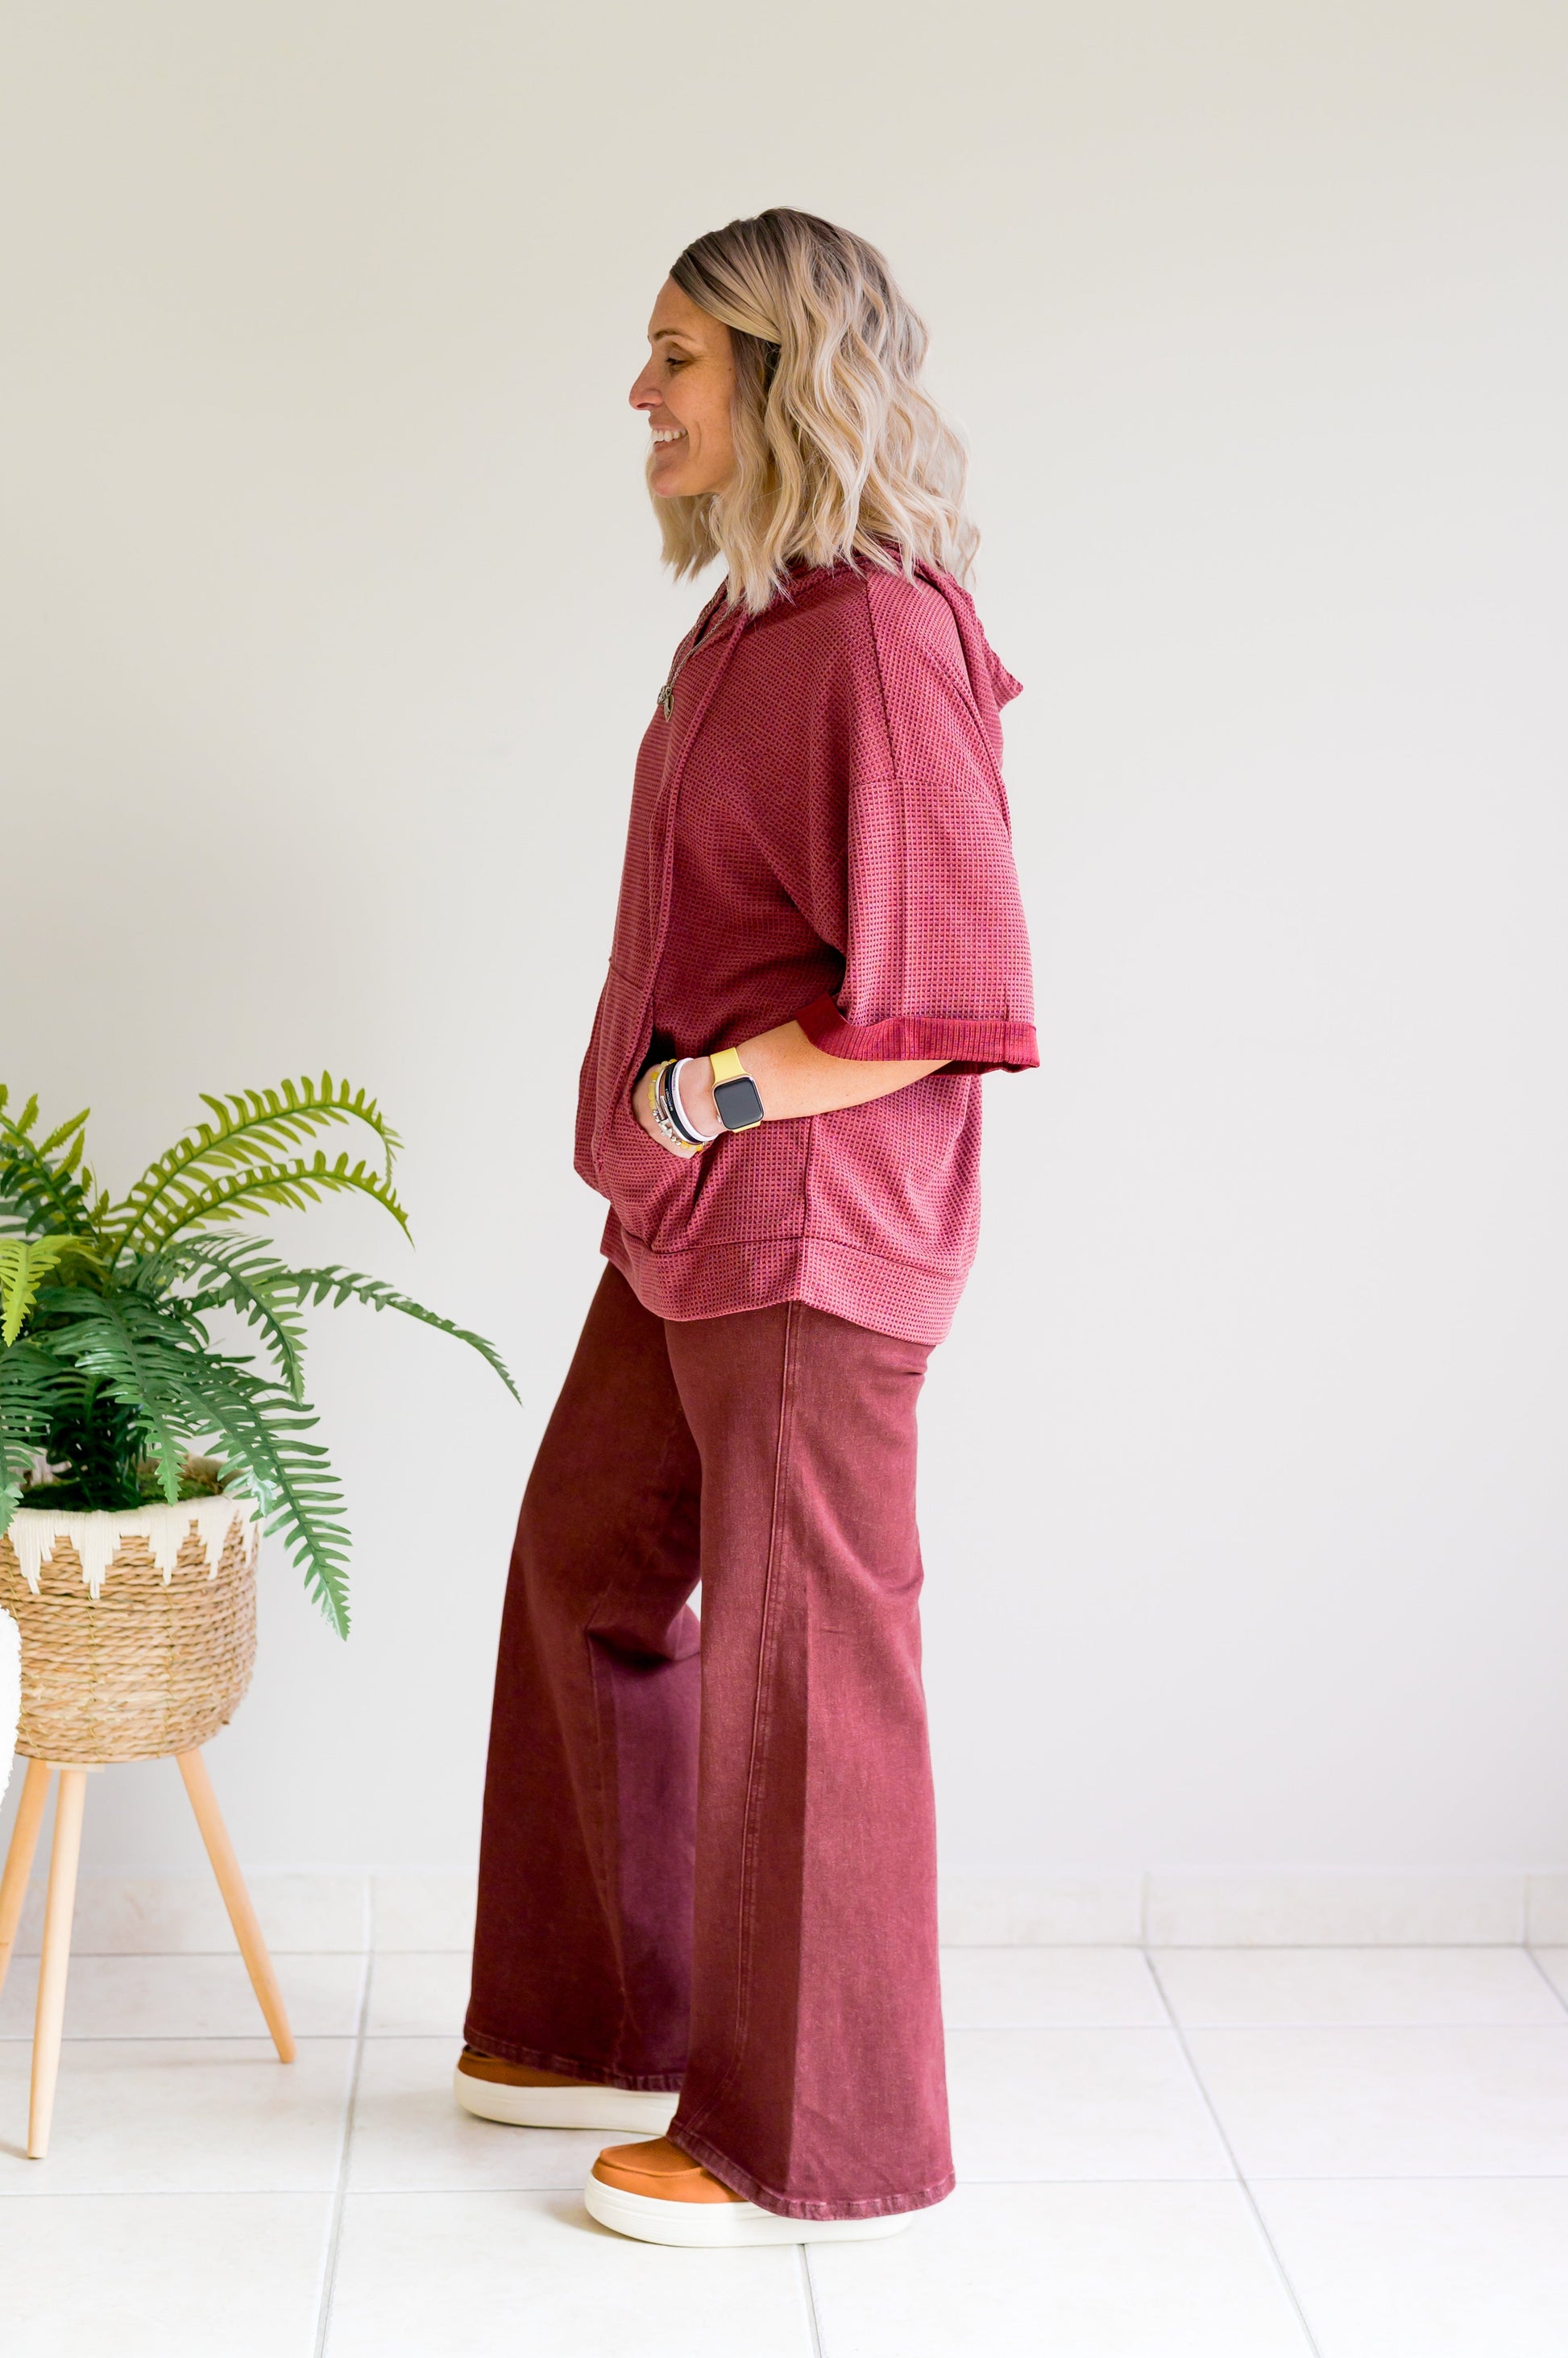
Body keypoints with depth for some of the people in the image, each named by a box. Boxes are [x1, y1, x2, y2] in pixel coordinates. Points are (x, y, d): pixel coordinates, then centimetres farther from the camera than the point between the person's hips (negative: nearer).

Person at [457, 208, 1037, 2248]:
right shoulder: (751, 622, 10)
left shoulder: (876, 638, -19)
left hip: (808, 1233, -10)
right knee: (588, 1572, 19)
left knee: (794, 1660, 1)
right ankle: (620, 2024, 35)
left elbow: (942, 999, -23)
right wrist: (667, 1128, 13)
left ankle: (815, 2142, 18)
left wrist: (711, 1094, -16)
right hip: (691, 1228, 10)